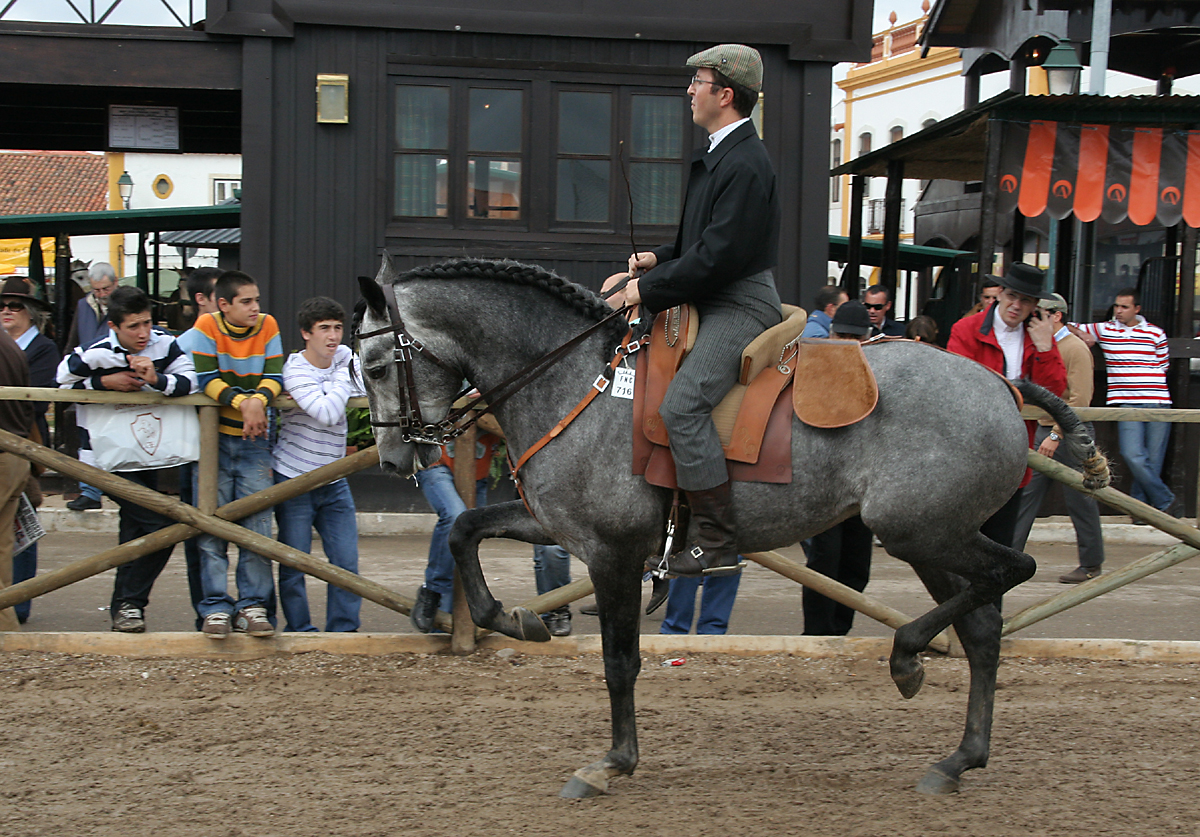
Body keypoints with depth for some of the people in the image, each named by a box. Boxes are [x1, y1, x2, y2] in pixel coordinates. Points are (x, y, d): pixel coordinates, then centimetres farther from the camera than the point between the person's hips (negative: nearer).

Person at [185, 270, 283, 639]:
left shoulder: (267, 326, 0)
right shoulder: (207, 326, -6)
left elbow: (274, 376, -5)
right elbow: (206, 379, -14)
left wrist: (259, 400, -26)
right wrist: (241, 401, -28)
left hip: (254, 440, 2)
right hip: (213, 437, -1)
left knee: (257, 524, -3)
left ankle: (253, 606, 4)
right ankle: (216, 607, 5)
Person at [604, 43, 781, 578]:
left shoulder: (745, 164, -17)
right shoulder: (719, 154, 17)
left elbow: (720, 255, -23)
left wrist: (650, 288, -17)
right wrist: (658, 261, 8)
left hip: (740, 305, -11)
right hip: (711, 302, 11)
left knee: (682, 404, -26)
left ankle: (716, 539, -22)